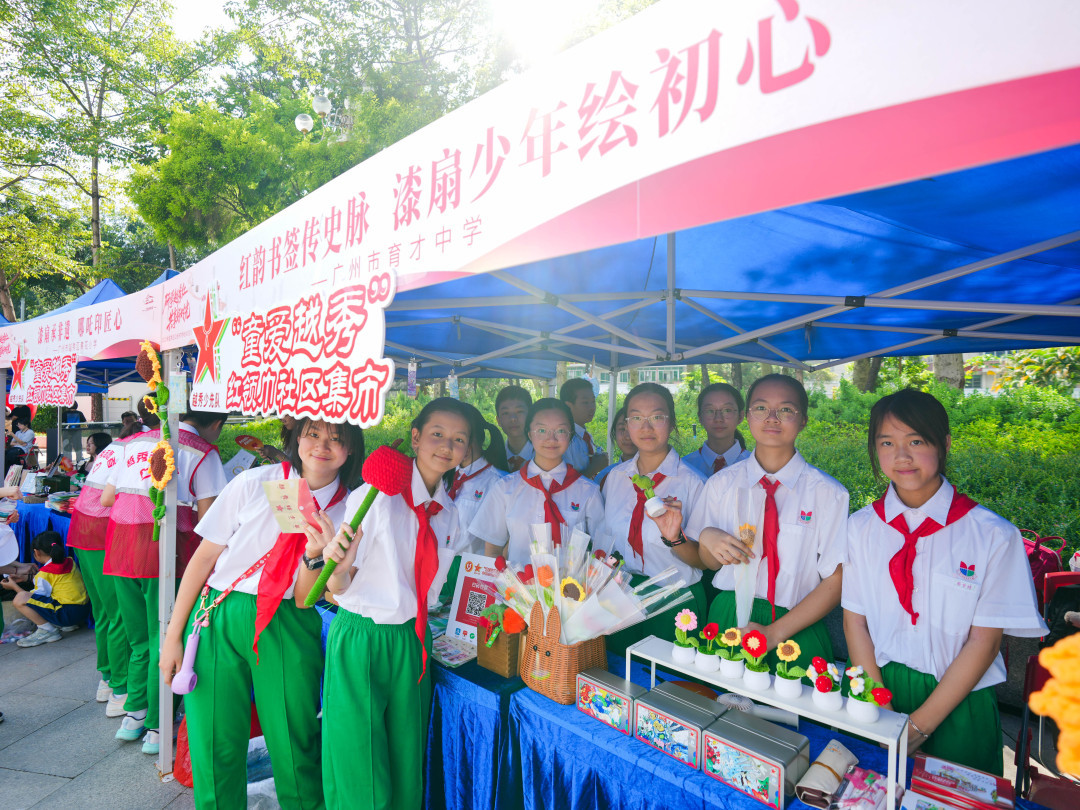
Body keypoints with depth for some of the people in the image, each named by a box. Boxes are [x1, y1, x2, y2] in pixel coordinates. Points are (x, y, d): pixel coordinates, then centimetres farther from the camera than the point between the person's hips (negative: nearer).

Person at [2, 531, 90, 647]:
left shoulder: (44, 574, -9)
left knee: (20, 599, -12)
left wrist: (14, 586, 10)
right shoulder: (70, 562, 11)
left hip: (67, 614, -9)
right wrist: (36, 578, 37)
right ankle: (67, 625, 17)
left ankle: (47, 630, -7)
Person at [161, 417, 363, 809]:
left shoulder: (346, 510, -4)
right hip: (220, 618, 0)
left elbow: (303, 599, -4)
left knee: (296, 747, 4)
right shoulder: (254, 483, -6)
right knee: (216, 744, 4)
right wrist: (173, 634, 1)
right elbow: (204, 557, 0)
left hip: (287, 630, 1)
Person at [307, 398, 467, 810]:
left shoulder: (448, 512, 3)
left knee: (407, 768, 17)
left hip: (411, 643, 6)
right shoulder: (376, 497, -16)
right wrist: (337, 564, -35)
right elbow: (340, 589, -17)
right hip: (361, 641, -5)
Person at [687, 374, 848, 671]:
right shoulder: (721, 484, 2)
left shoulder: (828, 493, -5)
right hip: (729, 619, 2)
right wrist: (707, 538, -14)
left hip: (796, 629, -1)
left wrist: (774, 633, -14)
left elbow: (835, 582, -6)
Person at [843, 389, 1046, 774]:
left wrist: (920, 724, -12)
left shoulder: (993, 535, -12)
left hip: (957, 703, -2)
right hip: (878, 687, 2)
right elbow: (854, 620, -3)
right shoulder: (861, 527, -4)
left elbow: (985, 640, -11)